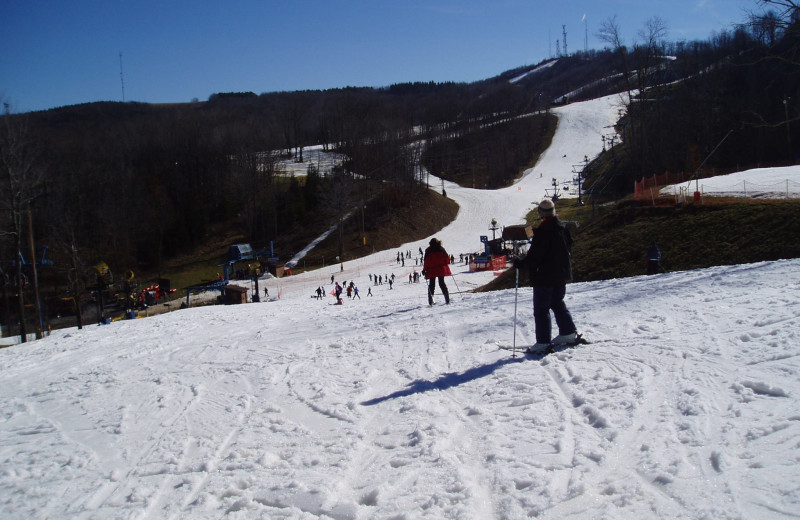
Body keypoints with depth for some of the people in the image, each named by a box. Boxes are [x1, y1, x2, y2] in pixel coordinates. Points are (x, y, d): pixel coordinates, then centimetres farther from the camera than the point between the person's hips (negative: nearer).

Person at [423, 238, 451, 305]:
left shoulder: (428, 251, -3)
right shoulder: (441, 249, 2)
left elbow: (426, 261, -6)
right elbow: (447, 258, 4)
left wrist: (424, 269, 0)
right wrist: (446, 264, 22)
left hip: (432, 270, -1)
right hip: (441, 269, 1)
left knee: (431, 285, 6)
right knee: (442, 283, 11)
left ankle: (430, 300, -2)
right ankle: (447, 299, 2)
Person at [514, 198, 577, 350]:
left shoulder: (543, 231, -20)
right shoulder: (562, 227, 5)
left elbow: (535, 255, -20)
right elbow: (569, 248, 16)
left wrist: (521, 264, -7)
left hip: (545, 276, -8)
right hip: (562, 274, 8)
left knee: (541, 309, -2)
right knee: (558, 303, 23)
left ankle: (543, 341, -3)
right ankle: (568, 332, 22)